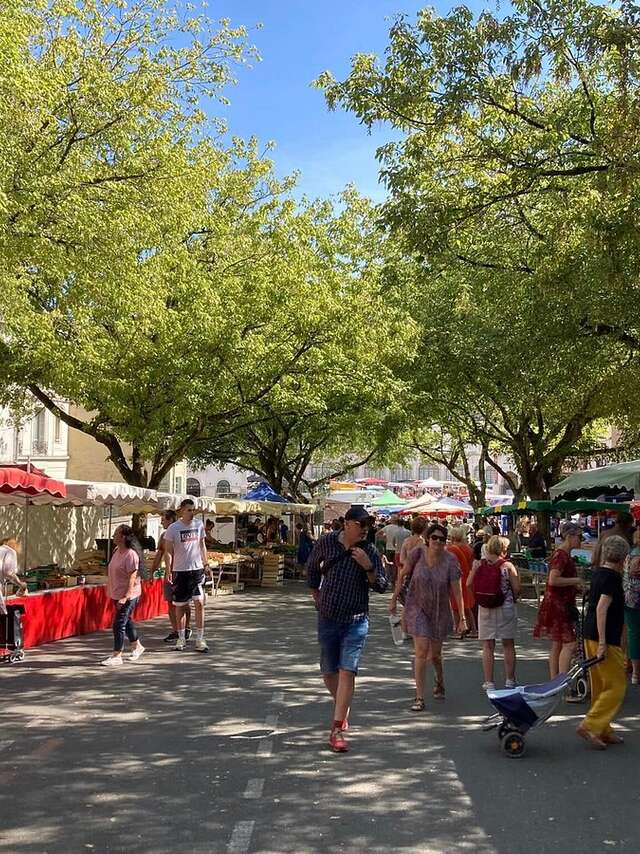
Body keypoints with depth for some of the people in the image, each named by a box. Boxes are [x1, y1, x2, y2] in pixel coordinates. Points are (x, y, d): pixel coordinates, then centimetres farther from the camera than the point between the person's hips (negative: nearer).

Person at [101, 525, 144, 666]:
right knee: (126, 621, 21)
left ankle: (117, 656, 3)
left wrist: (125, 597, -27)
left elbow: (132, 578, -23)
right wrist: (110, 589, 20)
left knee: (119, 624, -6)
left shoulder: (131, 555, -21)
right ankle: (137, 646, 38)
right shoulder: (116, 551, 6)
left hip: (128, 596, -9)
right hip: (118, 594, 9)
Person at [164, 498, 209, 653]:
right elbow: (169, 551, -2)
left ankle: (200, 639, -1)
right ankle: (181, 639, 19)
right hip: (180, 570, -2)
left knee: (199, 602, -7)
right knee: (180, 606, 6)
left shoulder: (199, 524, 4)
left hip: (197, 569, 2)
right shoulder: (173, 528, -6)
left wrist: (205, 565, 11)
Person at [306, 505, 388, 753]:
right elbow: (312, 567, 17)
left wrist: (368, 567, -23)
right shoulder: (326, 543, -2)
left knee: (347, 672, -11)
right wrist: (316, 594, 15)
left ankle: (337, 729, -9)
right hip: (328, 618, 2)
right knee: (328, 672, 12)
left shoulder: (369, 552, -6)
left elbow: (381, 586, -8)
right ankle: (343, 708, 39)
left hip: (356, 621, -2)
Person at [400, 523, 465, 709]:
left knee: (435, 653, 15)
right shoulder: (418, 553, -14)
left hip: (439, 611, 1)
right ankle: (419, 698, -4)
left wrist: (462, 618, -13)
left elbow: (457, 591, -13)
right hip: (417, 608, -1)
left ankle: (439, 680, 49)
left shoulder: (450, 561, -15)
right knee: (421, 651, -13)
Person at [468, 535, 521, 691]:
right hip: (506, 607, -1)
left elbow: (469, 584, -2)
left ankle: (489, 681, 7)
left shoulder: (478, 565, -3)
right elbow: (517, 588, -10)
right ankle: (509, 680, 19)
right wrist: (512, 599, 8)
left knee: (487, 647, 7)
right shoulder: (508, 566, -9)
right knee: (508, 645, 13)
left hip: (485, 608, 1)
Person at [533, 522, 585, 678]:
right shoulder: (560, 555, -18)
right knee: (569, 644, -12)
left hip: (563, 605, 11)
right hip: (557, 605, -11)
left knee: (557, 645, 13)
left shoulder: (565, 555, 15)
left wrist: (576, 586, 13)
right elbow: (553, 580, -29)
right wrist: (576, 580, -19)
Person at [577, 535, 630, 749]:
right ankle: (590, 726, -7)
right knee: (616, 686, -1)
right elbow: (602, 608, -23)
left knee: (600, 686, 15)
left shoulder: (598, 573, 11)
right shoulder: (613, 577, -15)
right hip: (606, 639, -9)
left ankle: (602, 730, 23)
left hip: (590, 635, 9)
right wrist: (603, 643, -24)